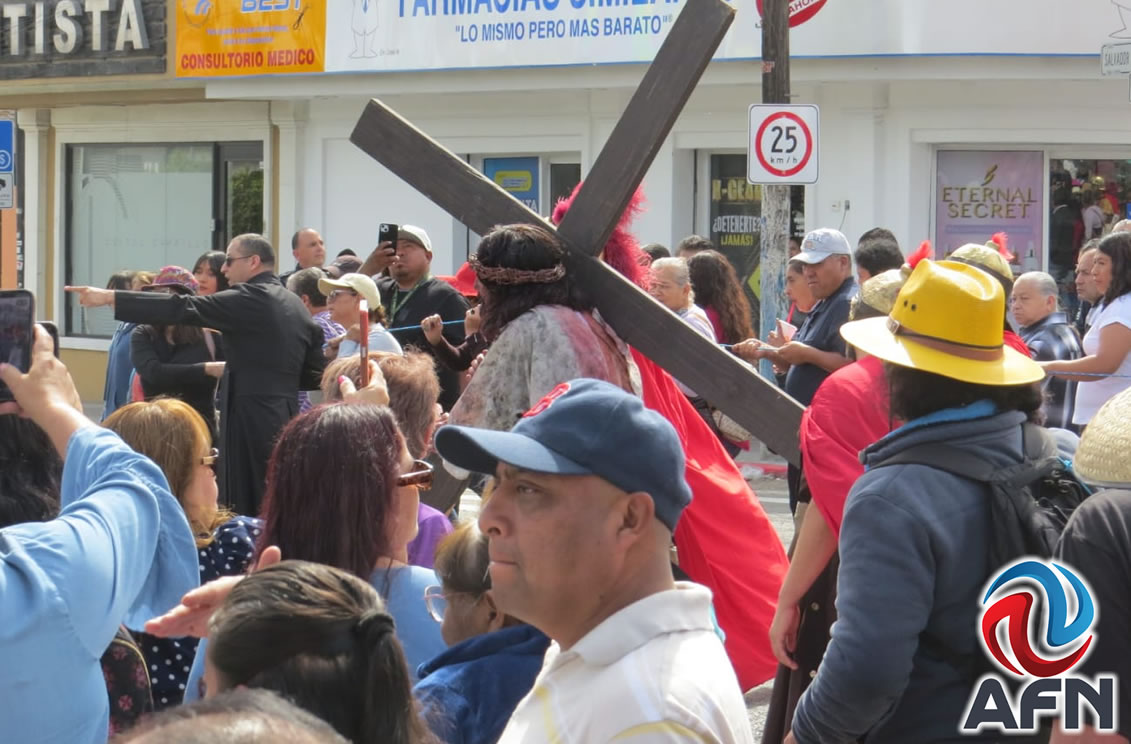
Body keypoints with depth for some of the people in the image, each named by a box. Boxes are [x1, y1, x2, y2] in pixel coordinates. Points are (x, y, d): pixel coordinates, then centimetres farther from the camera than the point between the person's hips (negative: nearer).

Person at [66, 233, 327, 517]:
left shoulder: (250, 299, -10)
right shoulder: (296, 305, 14)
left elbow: (183, 309, -16)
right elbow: (315, 375, 16)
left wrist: (110, 298, -16)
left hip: (251, 419, -8)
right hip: (285, 417, 8)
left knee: (244, 510, -5)